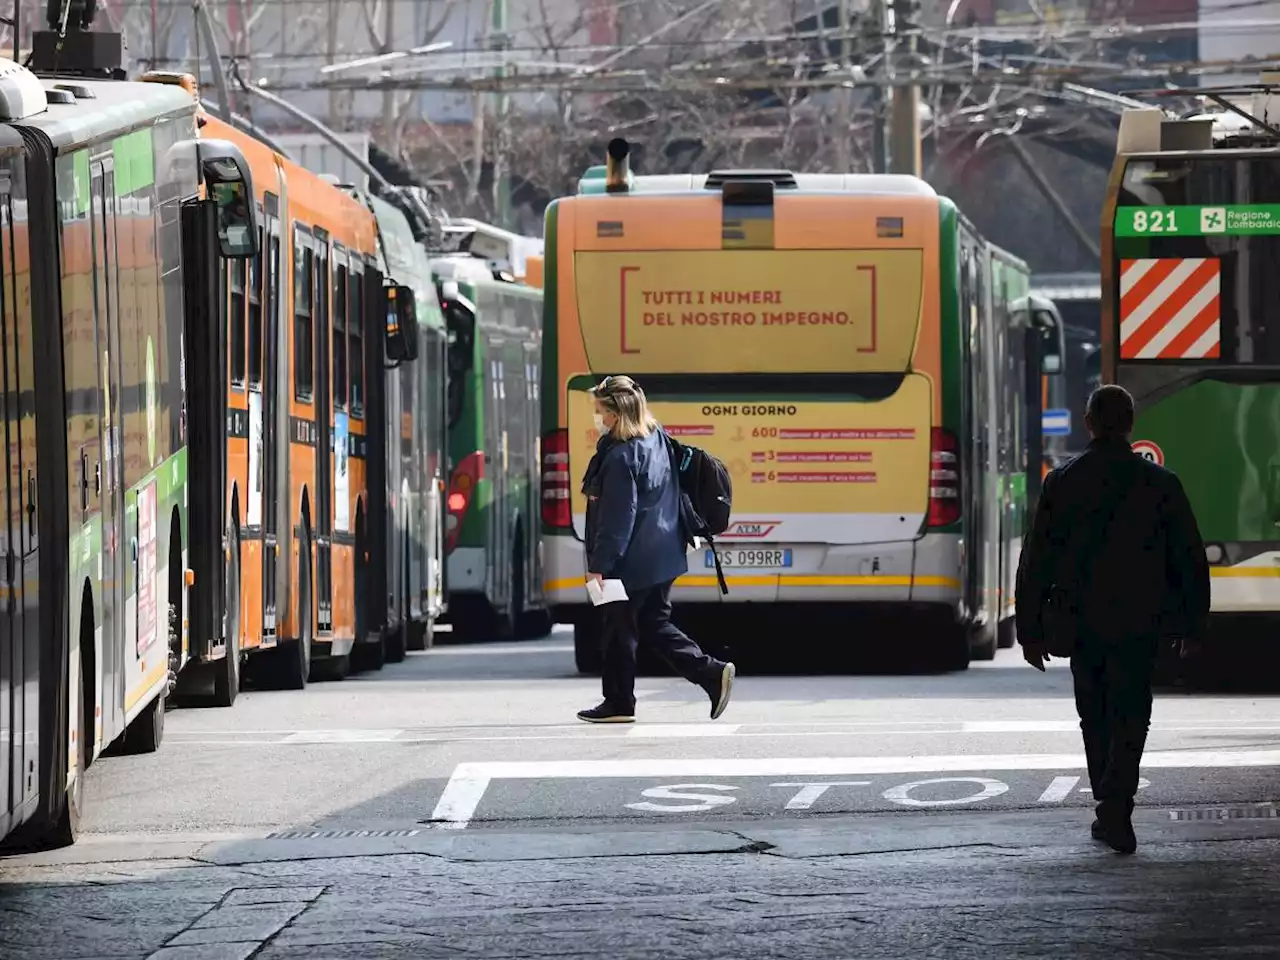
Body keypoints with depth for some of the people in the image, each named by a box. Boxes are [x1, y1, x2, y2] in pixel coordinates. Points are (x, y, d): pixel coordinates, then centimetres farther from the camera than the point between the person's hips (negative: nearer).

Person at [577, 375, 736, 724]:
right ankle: (712, 673, 2)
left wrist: (599, 564, -18)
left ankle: (618, 702, 14)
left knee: (619, 630, 5)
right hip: (662, 556, 9)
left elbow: (617, 518, -21)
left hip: (631, 562, -9)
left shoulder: (621, 457, -20)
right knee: (655, 624, 14)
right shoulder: (656, 439, 7)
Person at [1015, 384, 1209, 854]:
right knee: (1130, 717, 1)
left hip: (1081, 622, 1)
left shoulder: (1061, 482, -2)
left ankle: (1111, 812, 21)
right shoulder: (1161, 484, -3)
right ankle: (1115, 809, -17)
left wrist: (1030, 629, 6)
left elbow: (1036, 560, 0)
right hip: (1140, 622, -1)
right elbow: (1190, 558, 2)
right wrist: (1193, 622, 12)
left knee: (1096, 720, 15)